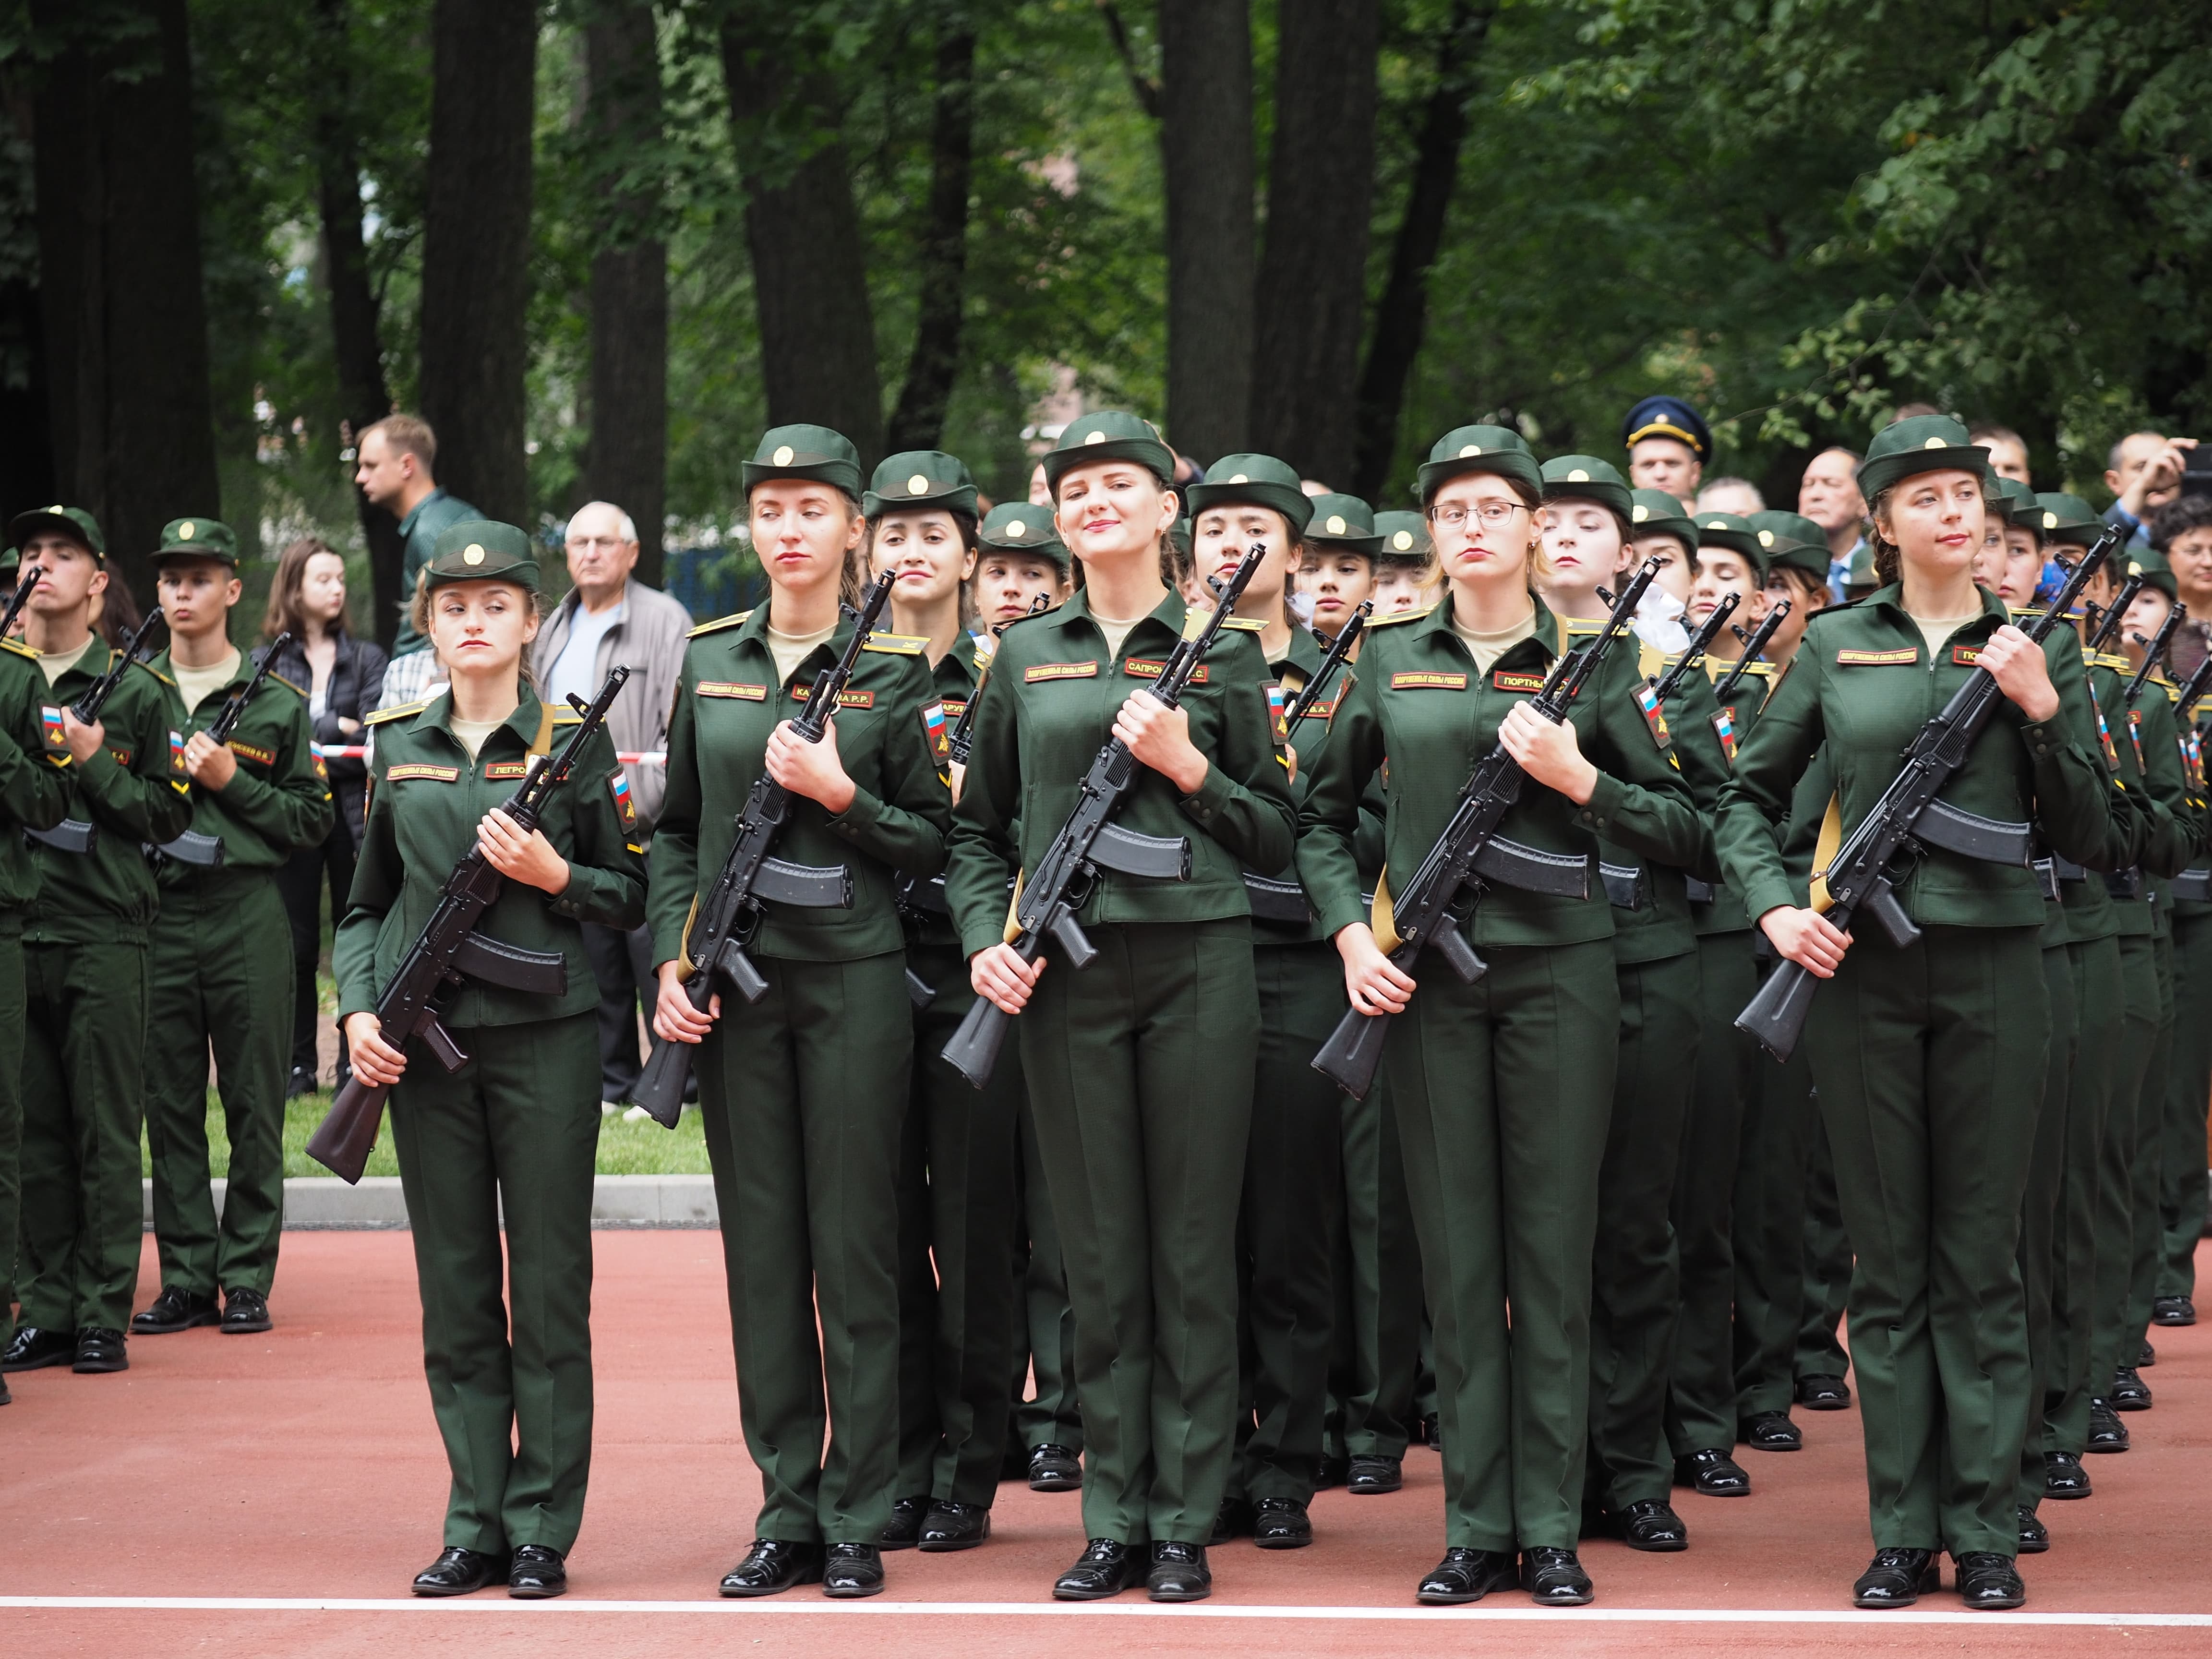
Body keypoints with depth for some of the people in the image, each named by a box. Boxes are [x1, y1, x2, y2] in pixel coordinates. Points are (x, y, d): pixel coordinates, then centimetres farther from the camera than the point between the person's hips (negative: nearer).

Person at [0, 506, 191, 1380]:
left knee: (106, 1133, -1)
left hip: (103, 937, -3)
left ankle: (104, 1316, 3)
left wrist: (94, 764, -10)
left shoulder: (137, 690, 4)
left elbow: (168, 814, 2)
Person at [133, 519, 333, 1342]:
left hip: (248, 913, -2)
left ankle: (247, 1279, 6)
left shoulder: (276, 700, 6)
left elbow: (313, 818, 2)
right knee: (170, 1105, 4)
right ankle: (186, 1280, 10)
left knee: (254, 1104, 0)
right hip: (157, 917, 2)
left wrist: (231, 783, -8)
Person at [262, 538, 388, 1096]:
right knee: (297, 942, 2)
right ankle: (298, 1064, 9)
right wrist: (340, 727, -12)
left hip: (353, 812, 1)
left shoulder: (367, 658, 9)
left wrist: (308, 740, -13)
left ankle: (356, 1062, 6)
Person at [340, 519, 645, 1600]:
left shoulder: (574, 743, 2)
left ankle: (542, 1533, 5)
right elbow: (366, 903, 16)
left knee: (549, 1291, 0)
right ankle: (476, 1525, 13)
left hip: (542, 1035, -3)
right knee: (454, 1291, 6)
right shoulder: (397, 746, 10)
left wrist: (553, 874, -13)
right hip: (425, 1044, 3)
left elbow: (630, 896, 5)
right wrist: (358, 1010, 1)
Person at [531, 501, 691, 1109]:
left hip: (645, 829, -7)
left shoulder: (664, 620, -4)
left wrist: (639, 803, -17)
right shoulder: (554, 631, 18)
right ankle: (612, 1081, 17)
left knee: (654, 958, -7)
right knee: (596, 958, 10)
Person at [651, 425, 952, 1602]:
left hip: (853, 979, -3)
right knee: (761, 1248, 5)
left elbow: (931, 844, 2)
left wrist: (839, 795, -14)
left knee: (854, 1249, -1)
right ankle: (785, 1513, 12)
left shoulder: (892, 671, 0)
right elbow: (675, 829, 12)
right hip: (736, 983, 3)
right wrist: (672, 960, 0)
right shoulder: (709, 661, 9)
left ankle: (857, 1524, 5)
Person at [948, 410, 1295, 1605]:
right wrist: (985, 936, 0)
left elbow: (1274, 834, 7)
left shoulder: (1223, 652, 6)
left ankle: (1185, 1525, 6)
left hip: (1197, 961, -2)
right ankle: (1112, 1520, 10)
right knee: (1098, 1252, 4)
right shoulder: (1025, 658, 12)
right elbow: (978, 827, 16)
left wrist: (1188, 765, -8)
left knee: (1192, 1249, 0)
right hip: (1069, 971, 2)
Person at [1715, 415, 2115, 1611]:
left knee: (1981, 1262, 3)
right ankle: (1902, 1530, 10)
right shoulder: (1835, 648, 6)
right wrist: (1775, 908, -4)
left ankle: (1984, 1531, 8)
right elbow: (1748, 796, 13)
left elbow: (2087, 839, 3)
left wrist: (2041, 709, -10)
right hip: (1862, 972, 0)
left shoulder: (2036, 650, 6)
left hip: (1992, 965, 0)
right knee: (1887, 1263, 4)